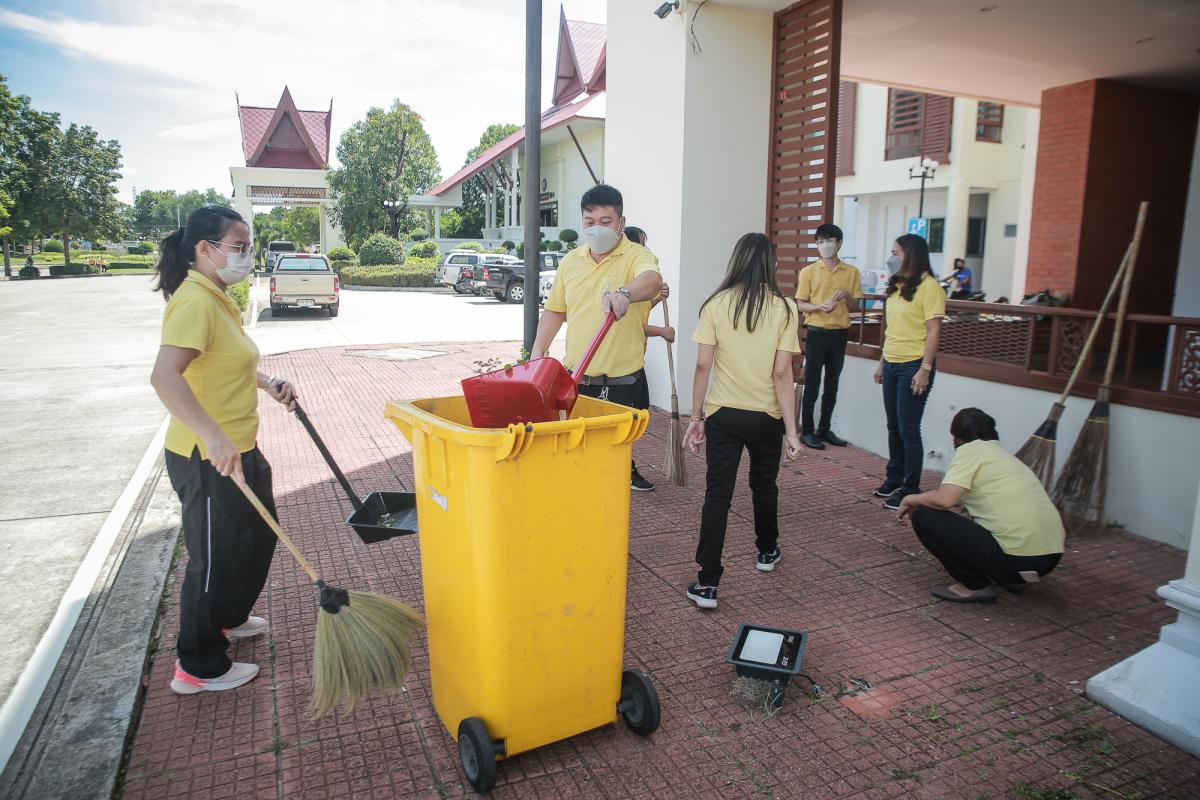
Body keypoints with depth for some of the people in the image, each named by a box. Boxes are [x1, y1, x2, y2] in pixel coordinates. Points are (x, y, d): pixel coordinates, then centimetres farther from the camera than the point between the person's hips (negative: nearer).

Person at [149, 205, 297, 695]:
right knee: (215, 558, 6)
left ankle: (227, 618, 48)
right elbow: (165, 376, -36)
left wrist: (269, 384, 13)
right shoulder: (194, 302, -21)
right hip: (208, 460, -10)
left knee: (259, 537, 25)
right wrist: (214, 438, -40)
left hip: (239, 451, 10)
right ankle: (199, 667, 26)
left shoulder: (217, 299, 11)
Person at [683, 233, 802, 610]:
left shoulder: (717, 304, -7)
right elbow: (781, 374, -11)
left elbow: (703, 366, -8)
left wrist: (696, 417, 1)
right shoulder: (784, 308, -8)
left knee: (717, 493, 3)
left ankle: (707, 583, 1)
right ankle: (767, 551, 45)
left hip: (723, 415, -1)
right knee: (764, 484, 23)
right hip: (767, 416, 1)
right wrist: (791, 430, -5)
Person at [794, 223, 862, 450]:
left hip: (840, 334, 3)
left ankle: (824, 429, 21)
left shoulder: (851, 272, 5)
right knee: (812, 384, -1)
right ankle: (807, 431, 7)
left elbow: (856, 307, 7)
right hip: (817, 333, -3)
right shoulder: (808, 272, -2)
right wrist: (820, 306, -22)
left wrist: (847, 296, -14)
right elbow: (801, 304, -3)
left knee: (832, 385, 10)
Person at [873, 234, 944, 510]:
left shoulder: (928, 286, -10)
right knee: (894, 427, 13)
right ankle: (894, 479, 26)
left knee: (908, 430, -3)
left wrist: (925, 369, -18)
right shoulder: (896, 286, 14)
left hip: (913, 365, -7)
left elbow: (933, 331, -13)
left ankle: (911, 489, 8)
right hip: (892, 364, 7)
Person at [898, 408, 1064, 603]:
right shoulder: (1003, 453, 22)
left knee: (924, 516, -3)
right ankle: (1011, 578, 19)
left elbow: (944, 499, -17)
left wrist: (913, 499, 2)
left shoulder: (969, 450, -3)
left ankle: (975, 585, 1)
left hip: (1015, 560, -9)